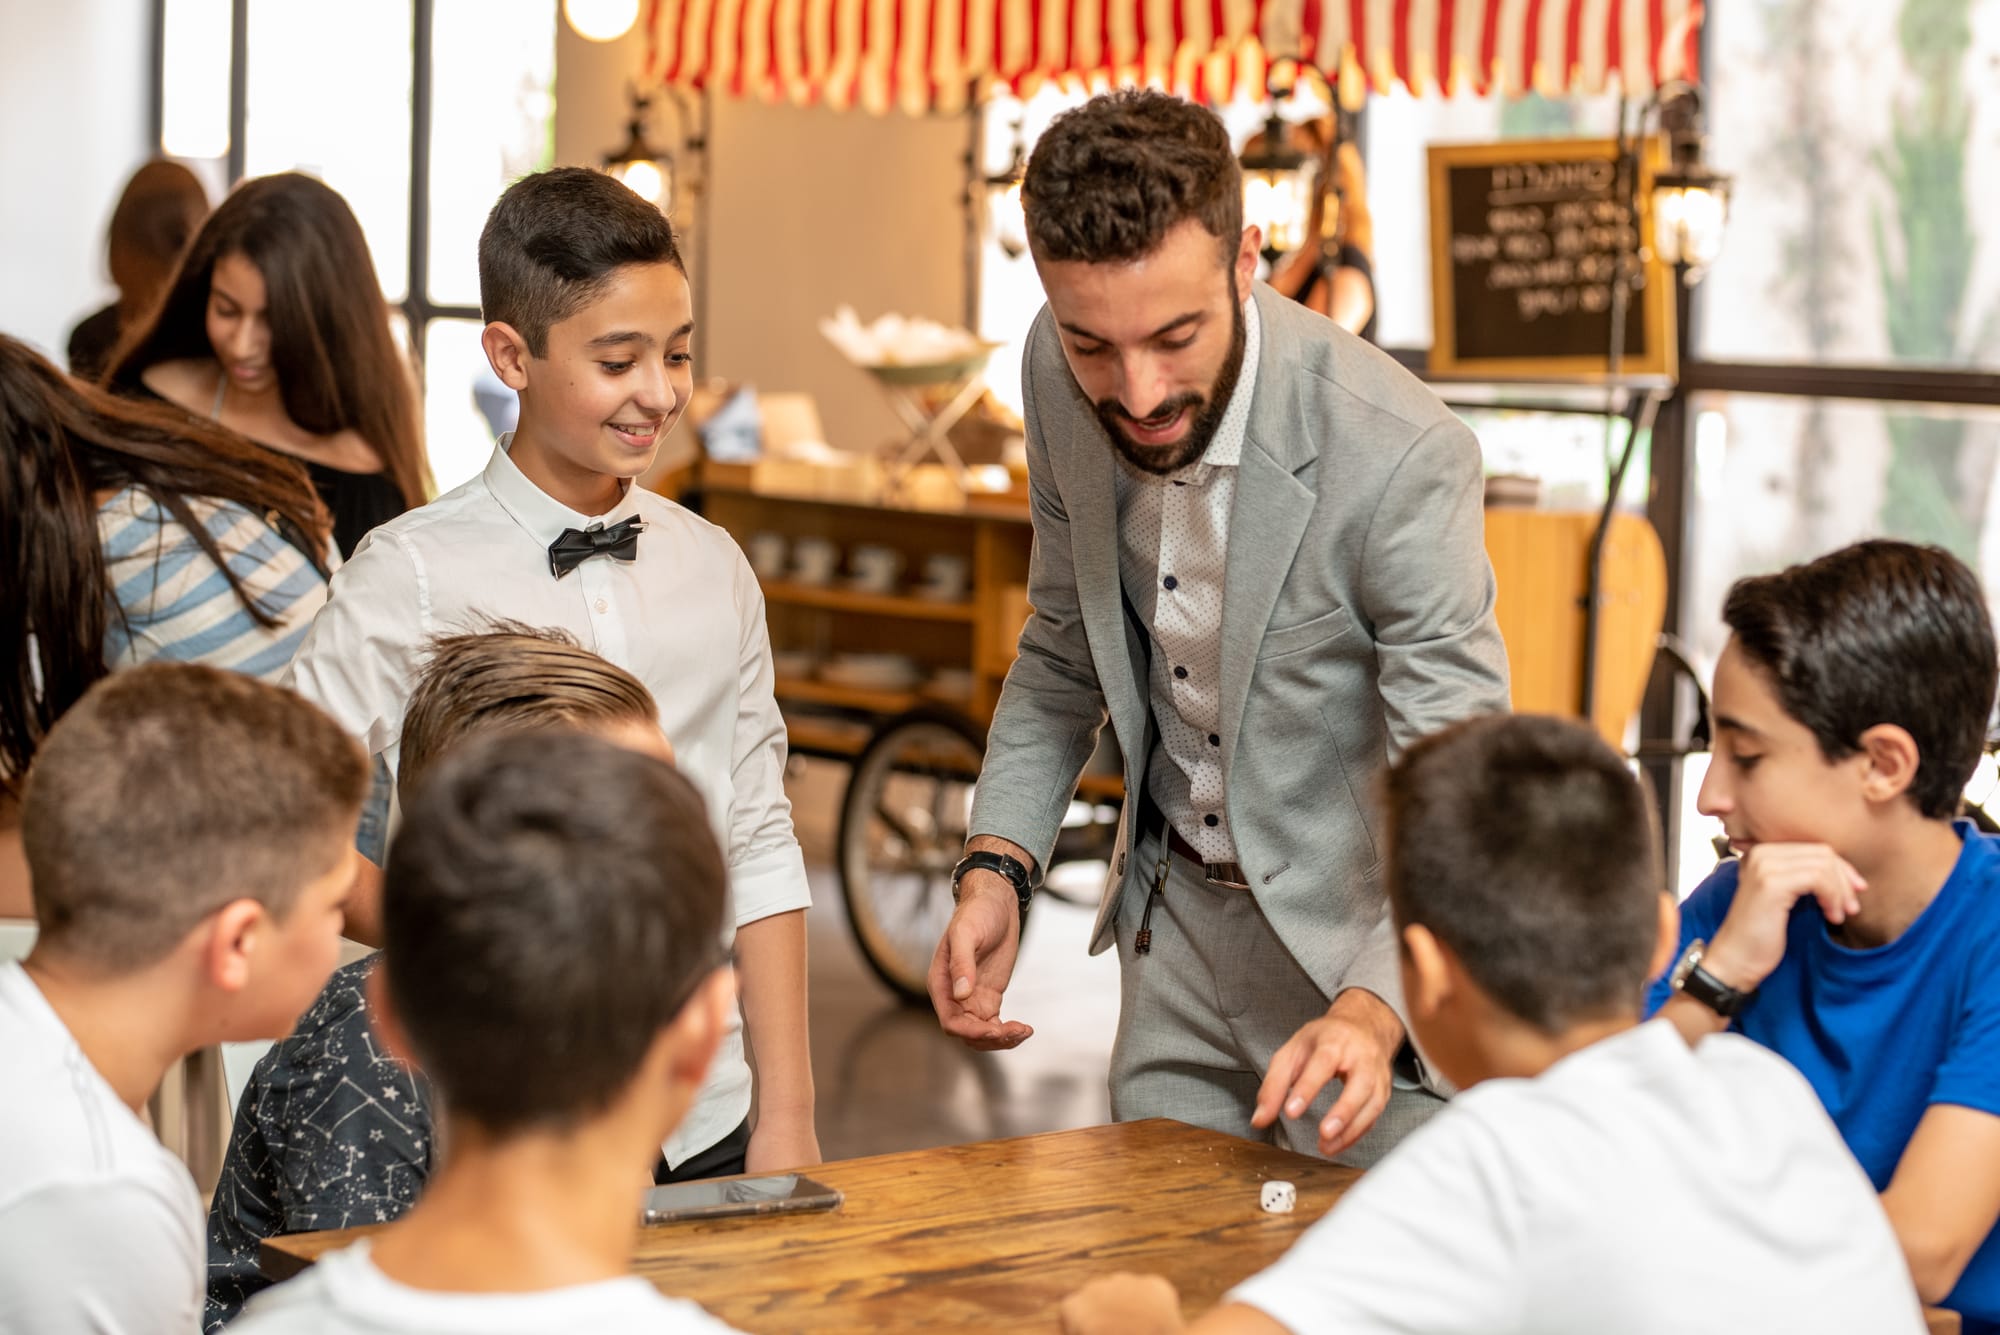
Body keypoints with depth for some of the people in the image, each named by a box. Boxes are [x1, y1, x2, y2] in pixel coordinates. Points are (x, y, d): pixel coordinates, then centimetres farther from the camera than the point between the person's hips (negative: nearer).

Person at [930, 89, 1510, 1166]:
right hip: (1177, 930, 5)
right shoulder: (1061, 372, -10)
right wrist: (995, 865, -7)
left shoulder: (1399, 455, -29)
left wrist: (1373, 1009, -44)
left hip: (1361, 940, -5)